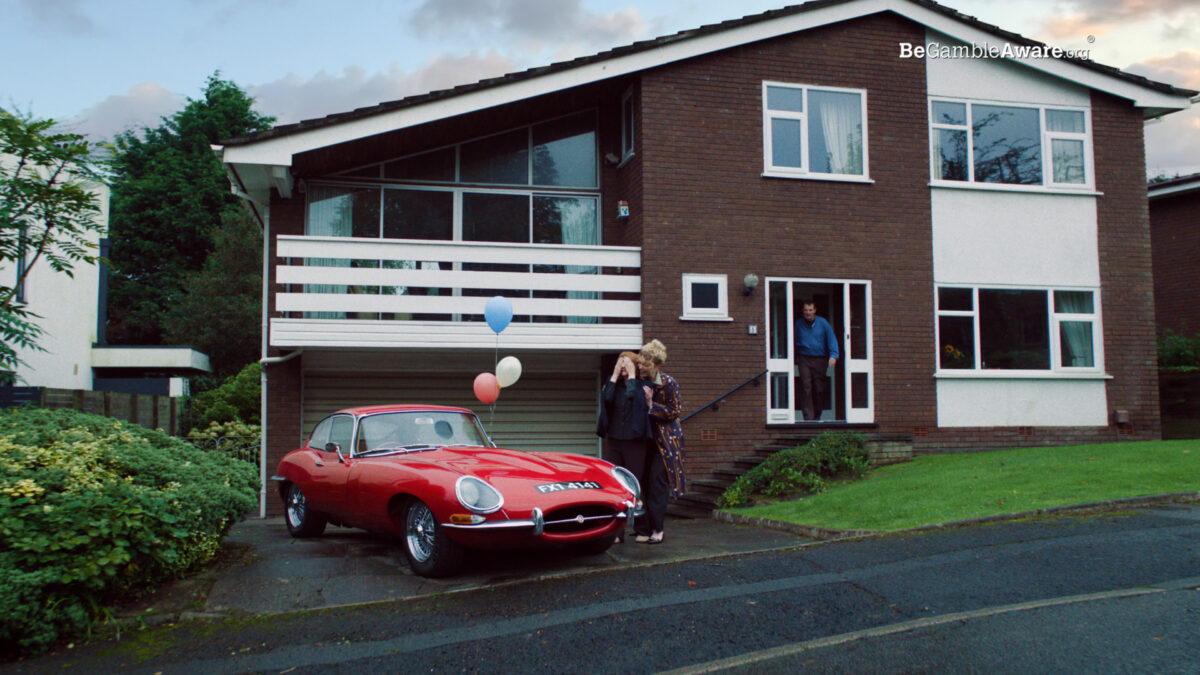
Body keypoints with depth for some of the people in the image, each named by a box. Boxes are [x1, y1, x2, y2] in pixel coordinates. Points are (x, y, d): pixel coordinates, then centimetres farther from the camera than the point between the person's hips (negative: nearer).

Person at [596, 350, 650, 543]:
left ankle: (641, 529, 12)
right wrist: (615, 375, -7)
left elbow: (631, 396, -22)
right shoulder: (614, 384, 11)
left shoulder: (641, 385, 0)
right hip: (613, 441, 4)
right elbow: (606, 398, -11)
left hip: (634, 442, -4)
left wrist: (631, 375, -10)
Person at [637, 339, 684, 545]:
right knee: (645, 480, 5)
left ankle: (656, 531, -5)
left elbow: (674, 412, -13)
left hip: (666, 439, -6)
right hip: (648, 438, 6)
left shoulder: (668, 383, -13)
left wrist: (651, 405, -20)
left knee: (657, 481, -10)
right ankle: (646, 526, 14)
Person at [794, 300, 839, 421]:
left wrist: (833, 355, -16)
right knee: (806, 387, -14)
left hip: (820, 359, 1)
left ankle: (817, 415, 18)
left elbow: (832, 339, -2)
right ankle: (808, 416, -15)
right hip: (804, 359, 0)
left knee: (819, 389, 2)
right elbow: (794, 342, 13)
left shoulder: (823, 323, 3)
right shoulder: (798, 324, 6)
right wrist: (794, 358, 6)